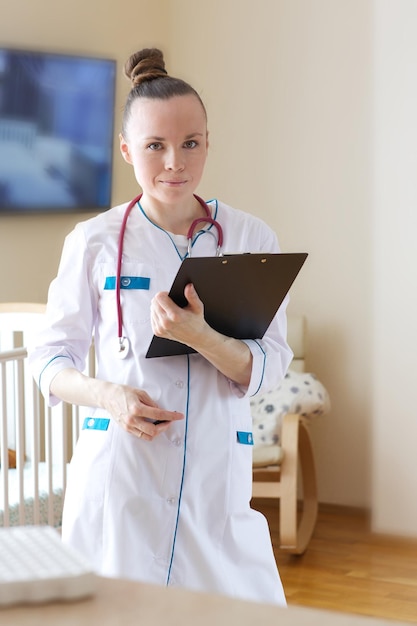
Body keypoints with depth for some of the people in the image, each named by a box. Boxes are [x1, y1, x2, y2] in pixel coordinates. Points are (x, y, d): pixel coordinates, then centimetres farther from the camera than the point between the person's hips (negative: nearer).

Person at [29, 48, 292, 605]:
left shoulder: (251, 239, 2)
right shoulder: (95, 242, 1)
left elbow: (268, 369, -1)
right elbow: (50, 358, 6)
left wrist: (199, 336, -20)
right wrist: (109, 395, -15)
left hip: (217, 474, 1)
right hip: (117, 472, -1)